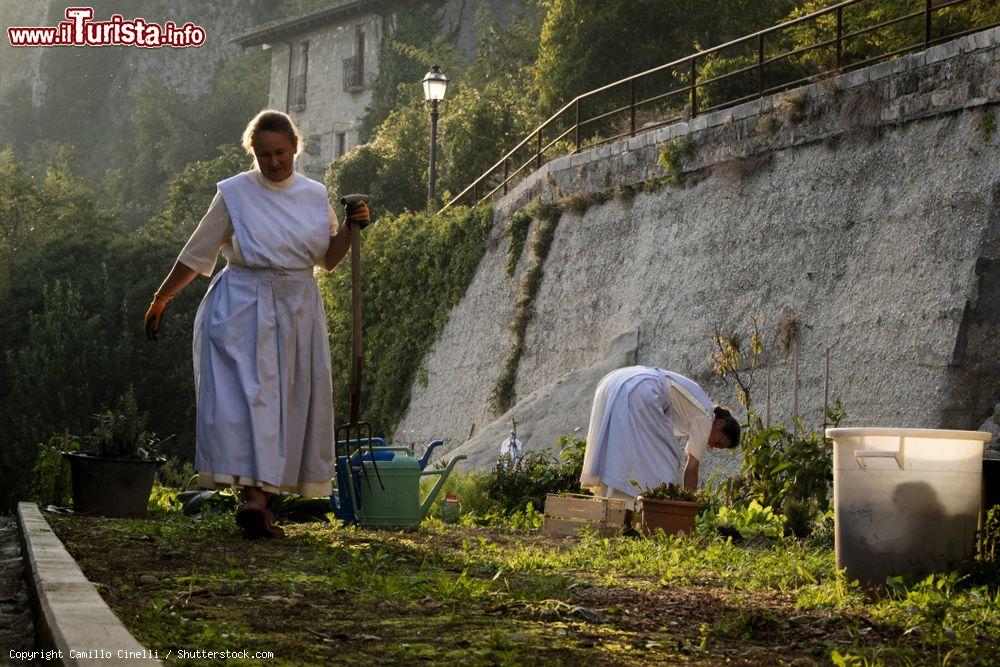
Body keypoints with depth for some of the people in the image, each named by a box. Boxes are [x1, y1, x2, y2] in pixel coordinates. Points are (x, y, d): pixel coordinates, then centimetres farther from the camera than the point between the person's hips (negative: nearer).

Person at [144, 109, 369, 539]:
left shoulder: (315, 196, 9)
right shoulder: (235, 194, -1)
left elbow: (328, 259, 15)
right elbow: (197, 254, 5)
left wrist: (350, 228, -3)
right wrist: (161, 299, 6)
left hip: (298, 310, 5)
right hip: (242, 310, -4)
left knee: (289, 402, 2)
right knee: (248, 394, -17)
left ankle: (260, 498, 7)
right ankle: (253, 496, -26)